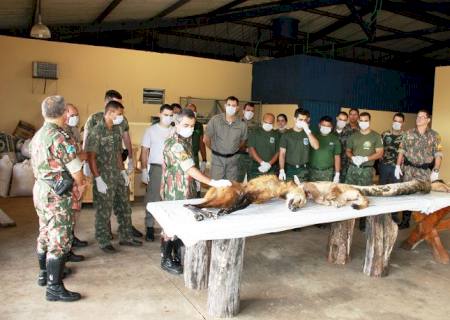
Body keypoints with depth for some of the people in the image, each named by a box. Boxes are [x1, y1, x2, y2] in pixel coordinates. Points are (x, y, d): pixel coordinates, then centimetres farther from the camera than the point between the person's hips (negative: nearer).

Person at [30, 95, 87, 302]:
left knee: (45, 235, 21)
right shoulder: (60, 137, -19)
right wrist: (80, 185, 5)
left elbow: (46, 165, 11)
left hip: (40, 191, 9)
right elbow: (75, 169, -16)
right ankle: (54, 288, 3)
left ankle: (44, 274, 36)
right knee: (59, 240, -3)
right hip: (57, 195, -9)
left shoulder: (37, 136, 9)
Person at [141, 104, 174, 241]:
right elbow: (144, 151, 2)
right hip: (156, 168, -2)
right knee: (152, 199, 3)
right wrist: (144, 170, -5)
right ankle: (149, 227, 12)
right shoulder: (151, 130, 2)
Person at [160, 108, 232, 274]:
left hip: (186, 191, 9)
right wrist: (213, 183, -36)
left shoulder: (186, 140, 8)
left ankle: (178, 255, 31)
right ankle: (166, 260, 19)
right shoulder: (174, 144, -23)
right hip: (174, 192, -9)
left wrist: (194, 186, 19)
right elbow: (190, 169, -31)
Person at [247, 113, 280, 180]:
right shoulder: (254, 133, 5)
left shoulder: (276, 135, 9)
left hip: (271, 170, 1)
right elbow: (251, 149, -2)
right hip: (255, 169, -1)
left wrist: (269, 164, -12)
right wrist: (262, 162, -13)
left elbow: (278, 152, 4)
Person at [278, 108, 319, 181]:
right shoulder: (286, 135, 2)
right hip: (289, 169, -1)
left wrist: (308, 131, -15)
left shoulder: (308, 134, 7)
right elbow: (282, 154, 0)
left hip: (303, 170, 1)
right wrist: (281, 170, -9)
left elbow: (316, 146, -8)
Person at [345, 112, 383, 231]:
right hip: (353, 168, 3)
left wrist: (365, 158, -16)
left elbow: (380, 153, -3)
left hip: (367, 170, -2)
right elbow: (348, 151, 14)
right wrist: (352, 157, -8)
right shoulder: (353, 136, 11)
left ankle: (363, 221, 14)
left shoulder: (376, 136, 1)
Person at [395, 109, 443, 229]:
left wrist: (436, 171, -9)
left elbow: (438, 155, -2)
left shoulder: (434, 135, 0)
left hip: (426, 171, -1)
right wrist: (398, 166, 0)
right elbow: (401, 151, 7)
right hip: (409, 169, 1)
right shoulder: (408, 133, 5)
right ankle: (405, 221, 15)